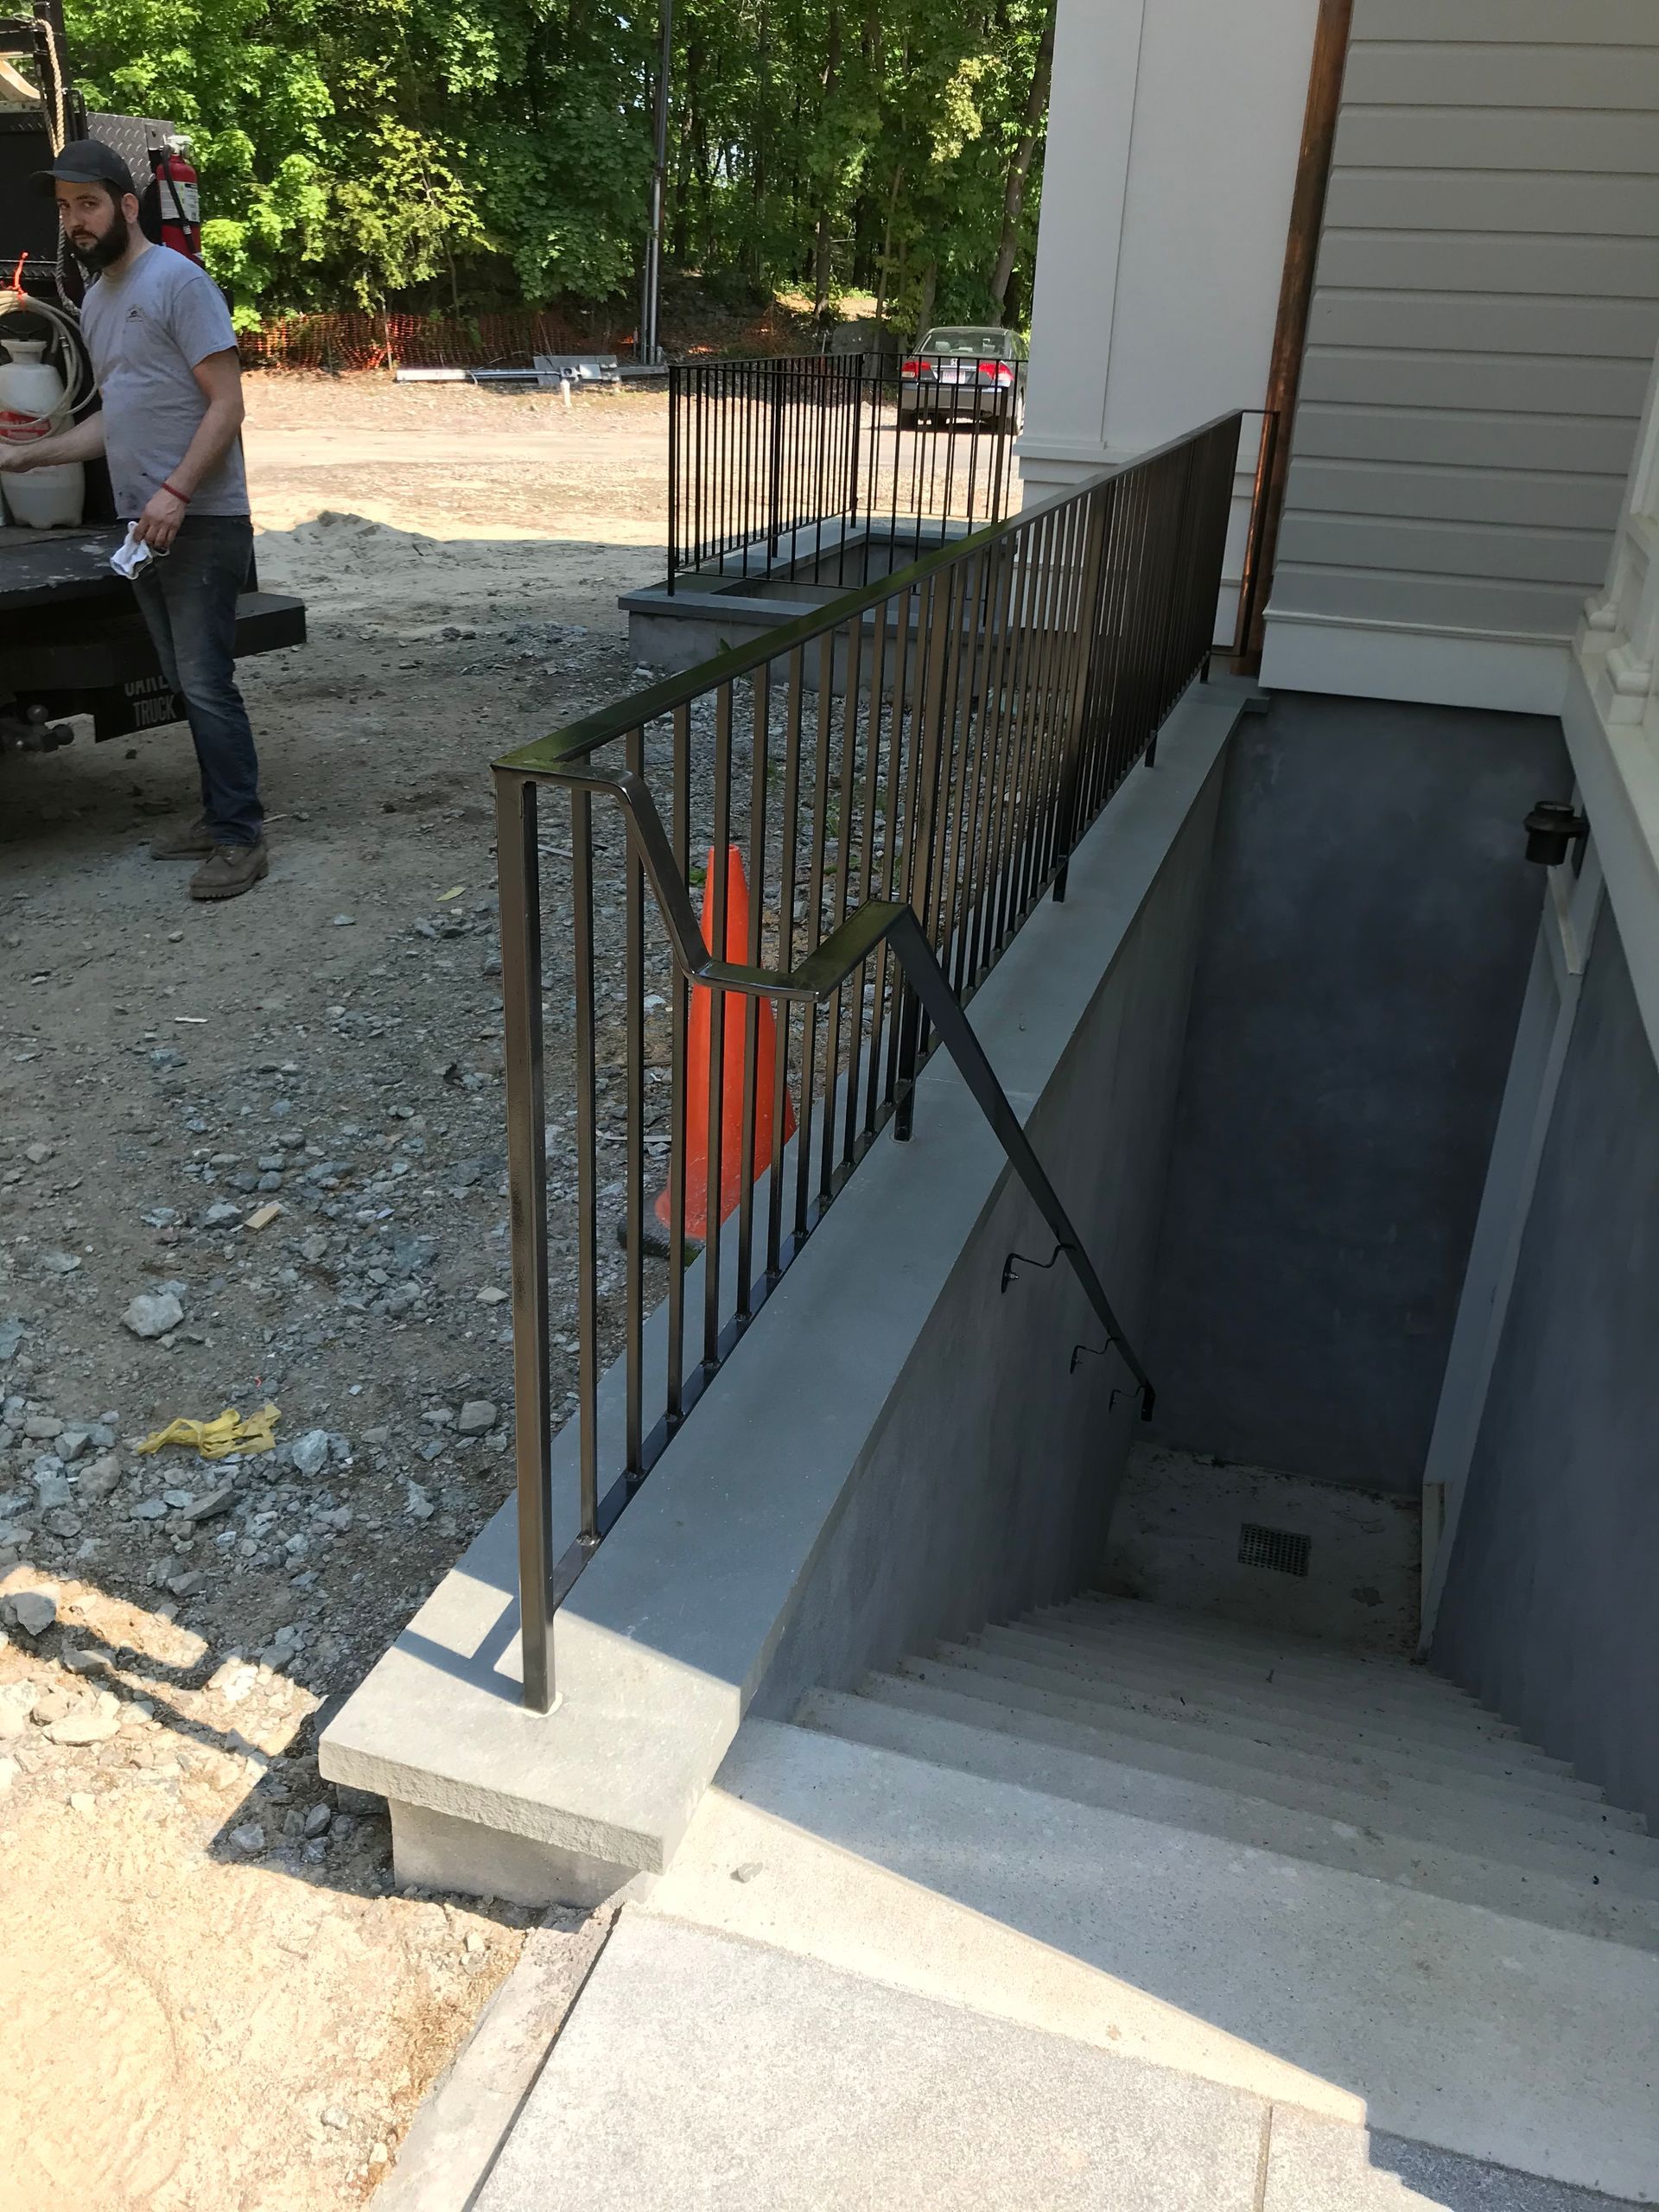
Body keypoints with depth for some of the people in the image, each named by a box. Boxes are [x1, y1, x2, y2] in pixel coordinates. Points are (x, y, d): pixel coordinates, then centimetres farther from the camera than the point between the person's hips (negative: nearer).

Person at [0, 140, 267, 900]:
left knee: (206, 685, -10)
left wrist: (175, 492, -22)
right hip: (144, 526, 8)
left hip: (201, 524, -8)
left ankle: (240, 838, -5)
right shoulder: (96, 300, 18)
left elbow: (227, 404, -13)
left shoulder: (177, 281, -8)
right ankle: (220, 817, 18)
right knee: (187, 683, 10)